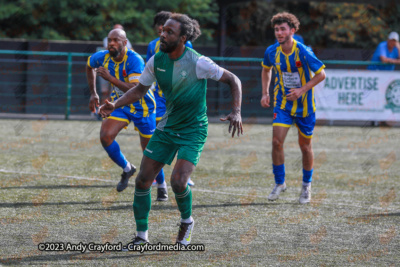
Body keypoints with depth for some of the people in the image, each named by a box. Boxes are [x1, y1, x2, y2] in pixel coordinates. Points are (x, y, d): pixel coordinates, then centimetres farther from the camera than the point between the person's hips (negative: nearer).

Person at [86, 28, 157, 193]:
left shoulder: (134, 60, -28)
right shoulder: (103, 57, -9)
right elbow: (89, 66, 16)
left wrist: (110, 78, -43)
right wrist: (93, 93, 15)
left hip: (142, 107, -5)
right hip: (120, 105, 5)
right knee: (106, 137, -19)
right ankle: (126, 169, 5)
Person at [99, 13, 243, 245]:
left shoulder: (198, 63, -19)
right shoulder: (157, 61, -4)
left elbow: (233, 80, -9)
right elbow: (140, 89, 11)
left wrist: (236, 112, -21)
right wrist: (115, 105, -3)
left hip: (193, 131, -5)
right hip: (167, 128, 5)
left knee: (179, 181, -20)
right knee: (143, 180, -1)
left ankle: (187, 222, 12)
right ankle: (142, 236, 13)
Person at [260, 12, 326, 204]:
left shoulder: (303, 52, -19)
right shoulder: (271, 52, -6)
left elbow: (321, 74, -12)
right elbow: (266, 70, 16)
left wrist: (302, 90, -21)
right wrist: (265, 93, 6)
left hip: (304, 105, -2)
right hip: (283, 103, 3)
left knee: (305, 146, 8)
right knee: (276, 141, -13)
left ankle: (306, 185, 28)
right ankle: (279, 183, 2)